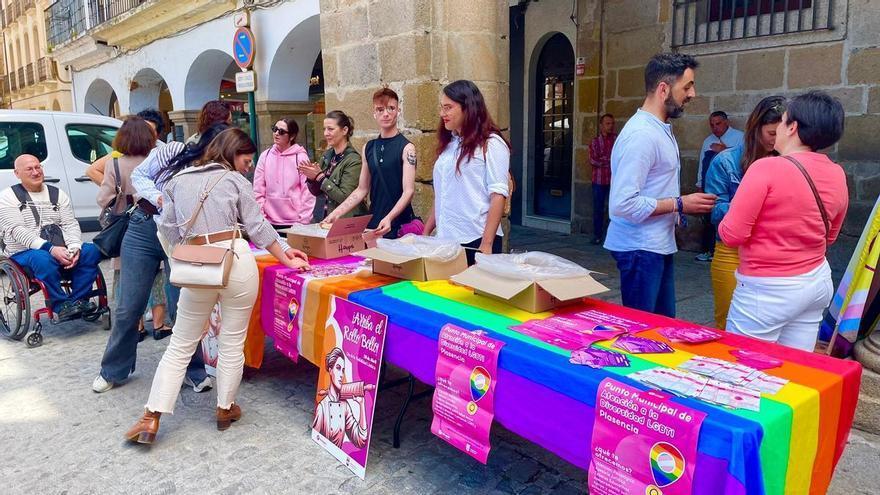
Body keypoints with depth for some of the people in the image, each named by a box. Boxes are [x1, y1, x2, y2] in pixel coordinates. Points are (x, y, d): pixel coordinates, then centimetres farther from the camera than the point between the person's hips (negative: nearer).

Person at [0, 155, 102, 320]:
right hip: (24, 253, -4)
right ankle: (61, 305, -24)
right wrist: (50, 249, -24)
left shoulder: (58, 194, 17)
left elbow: (70, 224, 8)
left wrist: (74, 247, -15)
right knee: (43, 260, -38)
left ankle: (78, 299, -17)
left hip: (61, 250, 4)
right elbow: (17, 231, -10)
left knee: (92, 251, -24)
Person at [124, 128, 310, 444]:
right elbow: (258, 227, 3)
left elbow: (168, 227, 12)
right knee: (233, 343, 11)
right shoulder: (236, 181, 4)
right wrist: (286, 258, 12)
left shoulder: (178, 180, 15)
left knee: (181, 345, 14)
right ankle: (226, 408, 24)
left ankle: (151, 419, 10)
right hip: (236, 262, -3)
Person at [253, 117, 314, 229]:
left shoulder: (300, 157, -5)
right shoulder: (265, 156, 5)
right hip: (270, 221, 3)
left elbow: (308, 191, -6)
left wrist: (302, 220, -8)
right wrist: (260, 216, 1)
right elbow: (258, 190, 7)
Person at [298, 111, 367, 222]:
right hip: (322, 217, 5)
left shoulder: (353, 160, -12)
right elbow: (316, 192, 14)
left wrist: (319, 177, -17)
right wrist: (311, 177, -6)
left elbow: (344, 197, -18)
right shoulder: (327, 155, 8)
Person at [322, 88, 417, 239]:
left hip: (398, 226, -4)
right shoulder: (368, 148, 9)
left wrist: (389, 218, -29)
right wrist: (337, 213, 2)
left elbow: (408, 191, -15)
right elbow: (362, 190, 12)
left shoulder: (406, 147, -7)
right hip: (373, 224, 5)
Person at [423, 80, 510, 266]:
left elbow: (498, 195, -11)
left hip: (475, 241, -6)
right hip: (444, 240, 6)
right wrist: (425, 233, 12)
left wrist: (487, 244, -17)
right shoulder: (448, 144, 14)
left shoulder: (491, 144, -5)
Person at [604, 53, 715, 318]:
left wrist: (679, 205, 7)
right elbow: (623, 203, -27)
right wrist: (680, 204, -19)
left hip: (659, 245, 10)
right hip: (640, 248, -10)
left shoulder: (661, 128, 12)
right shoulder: (641, 134, -21)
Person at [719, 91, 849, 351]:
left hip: (767, 289, -7)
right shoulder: (837, 175, 3)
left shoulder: (767, 168, -18)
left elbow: (732, 234, -17)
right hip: (818, 282, 7)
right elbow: (829, 237, 17)